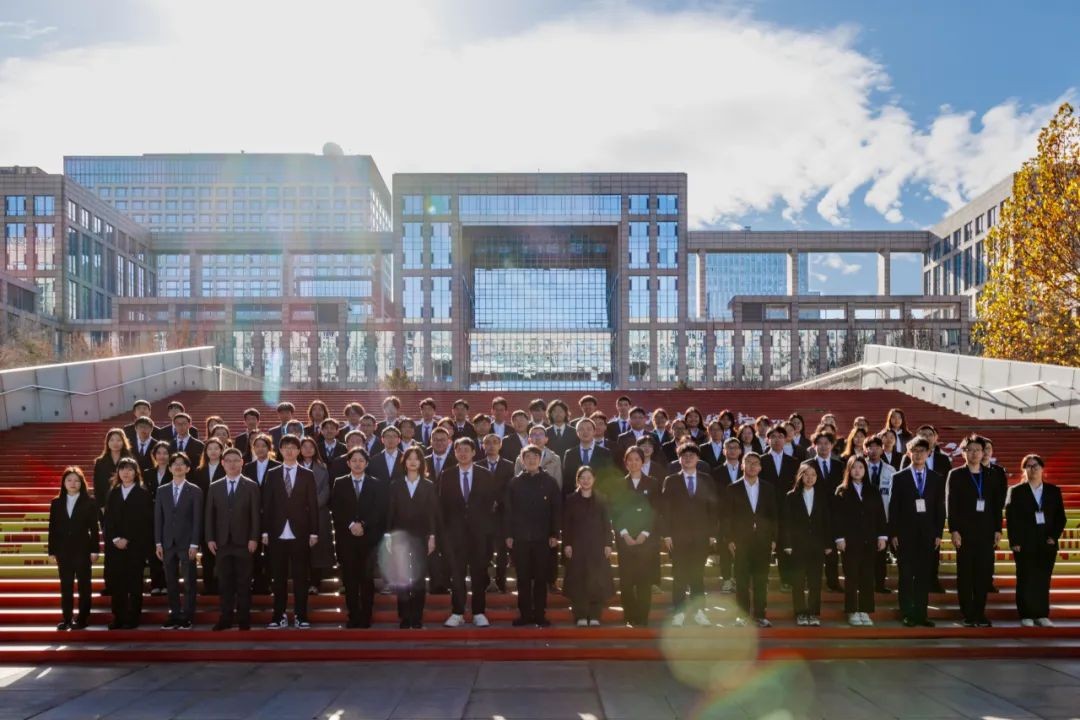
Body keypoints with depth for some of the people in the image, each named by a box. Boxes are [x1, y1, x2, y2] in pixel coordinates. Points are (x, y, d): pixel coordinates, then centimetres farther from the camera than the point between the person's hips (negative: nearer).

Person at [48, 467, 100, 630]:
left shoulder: (89, 502, -2)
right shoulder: (56, 503, 5)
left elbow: (94, 528, -3)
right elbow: (52, 528, 5)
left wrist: (94, 550, -7)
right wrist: (52, 552, 2)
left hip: (82, 549, -3)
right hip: (63, 550, 3)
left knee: (83, 585, 4)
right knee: (66, 586, 7)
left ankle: (82, 618, 10)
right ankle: (66, 618, 13)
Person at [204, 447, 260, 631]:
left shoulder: (251, 486, 3)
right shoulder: (215, 487, 11)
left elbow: (255, 514, -1)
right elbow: (209, 515, 8)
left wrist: (254, 538, -9)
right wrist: (210, 539, -1)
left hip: (243, 542, -2)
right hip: (222, 542, 2)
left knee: (243, 583, 2)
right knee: (225, 582, 3)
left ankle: (244, 619, 7)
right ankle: (226, 617, 8)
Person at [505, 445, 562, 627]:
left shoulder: (549, 482, 3)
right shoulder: (515, 483, 5)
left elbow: (557, 509, 2)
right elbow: (508, 510, 5)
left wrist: (555, 534, -3)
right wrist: (508, 535, -1)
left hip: (542, 537, -1)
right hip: (520, 537, 1)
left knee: (541, 578, 3)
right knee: (523, 578, 4)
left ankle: (540, 614, 9)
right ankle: (525, 614, 10)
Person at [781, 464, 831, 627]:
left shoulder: (822, 497, 9)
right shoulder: (791, 496, 3)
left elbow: (827, 522, 7)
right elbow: (786, 522, -1)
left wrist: (828, 545, 1)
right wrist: (787, 545, -7)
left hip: (817, 545, 1)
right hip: (797, 545, -1)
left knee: (815, 581, 2)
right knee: (798, 581, 1)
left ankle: (814, 614, 7)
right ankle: (800, 614, 7)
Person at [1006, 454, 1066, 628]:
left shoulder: (1054, 491, 9)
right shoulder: (1016, 491, 2)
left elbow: (1060, 517, 8)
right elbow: (1010, 518, -2)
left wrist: (1054, 536, -5)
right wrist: (1015, 542, -9)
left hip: (1047, 542, 2)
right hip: (1024, 543, -2)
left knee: (1043, 579, 4)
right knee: (1026, 579, 0)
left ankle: (1042, 615, 10)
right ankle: (1026, 615, 4)